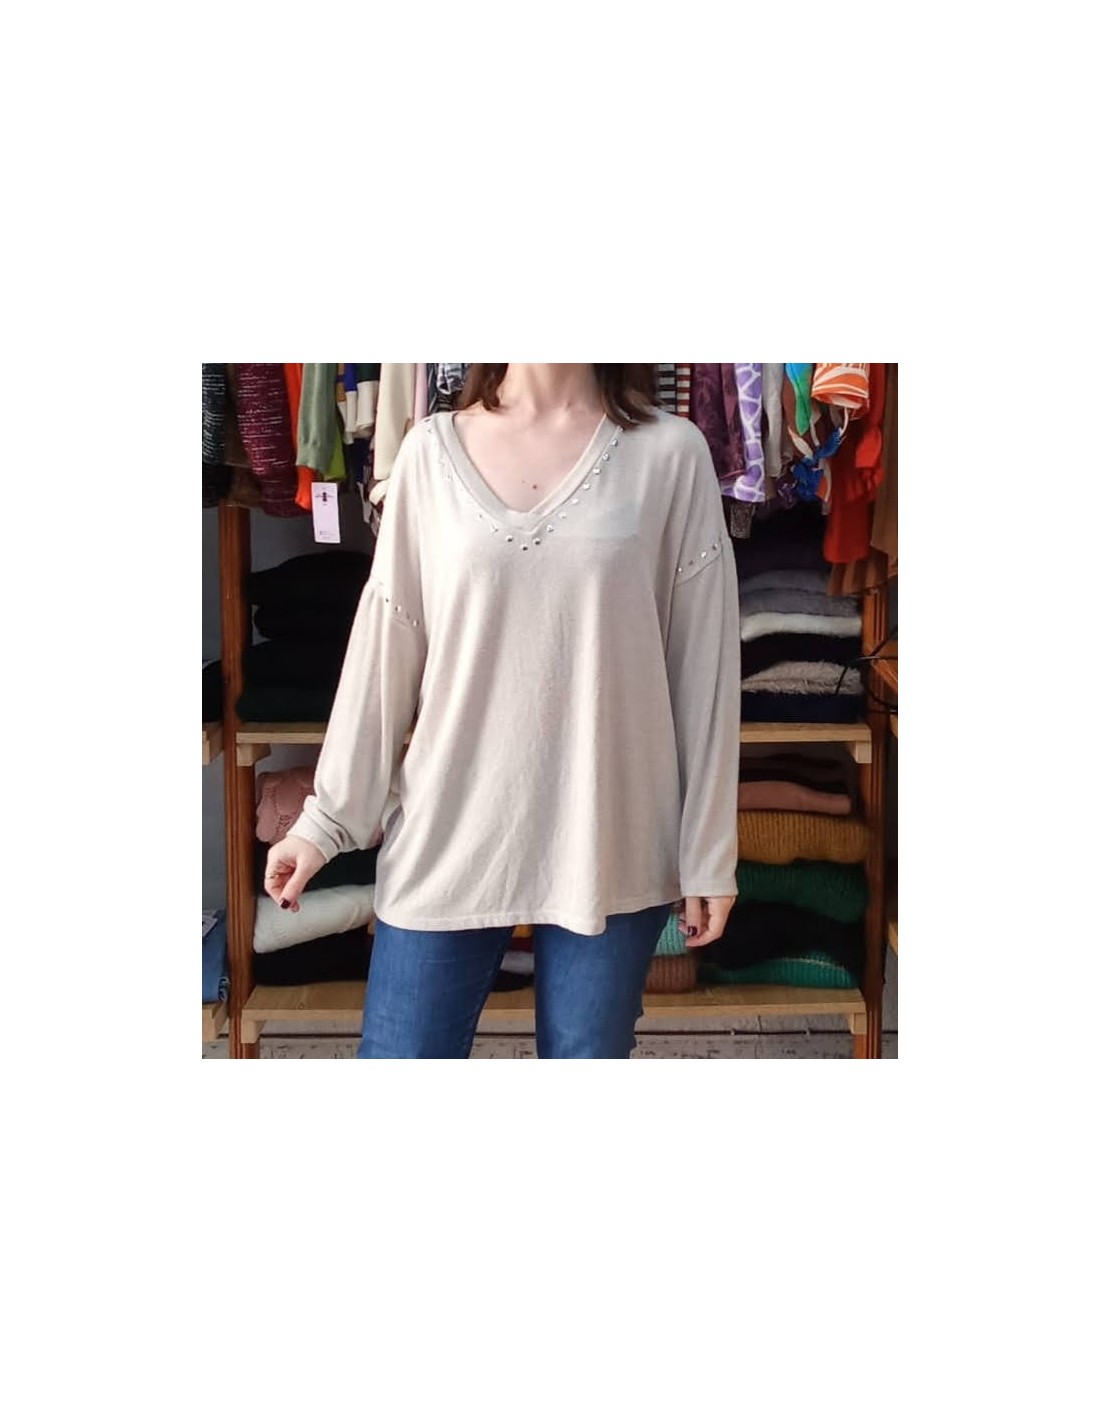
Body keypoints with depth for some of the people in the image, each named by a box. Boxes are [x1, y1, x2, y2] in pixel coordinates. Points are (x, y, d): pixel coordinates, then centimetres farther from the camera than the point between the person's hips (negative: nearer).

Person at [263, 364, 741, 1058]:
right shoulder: (433, 450, 2)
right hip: (447, 835, 1)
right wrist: (325, 818, 5)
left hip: (608, 849, -1)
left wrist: (708, 853, 0)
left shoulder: (671, 453, -2)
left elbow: (702, 668, -1)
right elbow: (385, 646, 5)